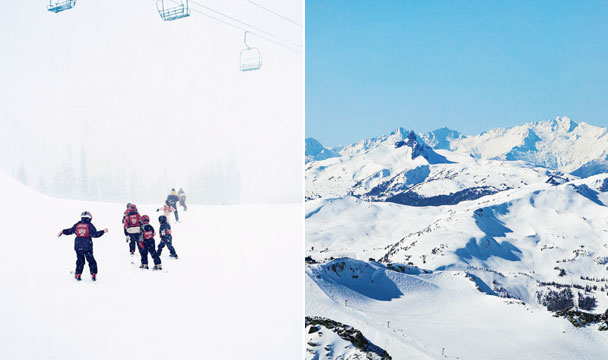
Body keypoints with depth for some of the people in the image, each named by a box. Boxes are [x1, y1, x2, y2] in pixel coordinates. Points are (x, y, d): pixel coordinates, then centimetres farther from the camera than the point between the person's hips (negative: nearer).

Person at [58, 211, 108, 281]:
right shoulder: (90, 225, -5)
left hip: (78, 246, 3)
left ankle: (78, 275, 13)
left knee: (80, 261, 16)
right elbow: (95, 234, -10)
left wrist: (63, 231, 31)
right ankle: (93, 274, 3)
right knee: (91, 260, 8)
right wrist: (103, 231, -3)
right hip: (87, 246, -3)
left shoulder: (77, 225, 5)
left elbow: (70, 231, 15)